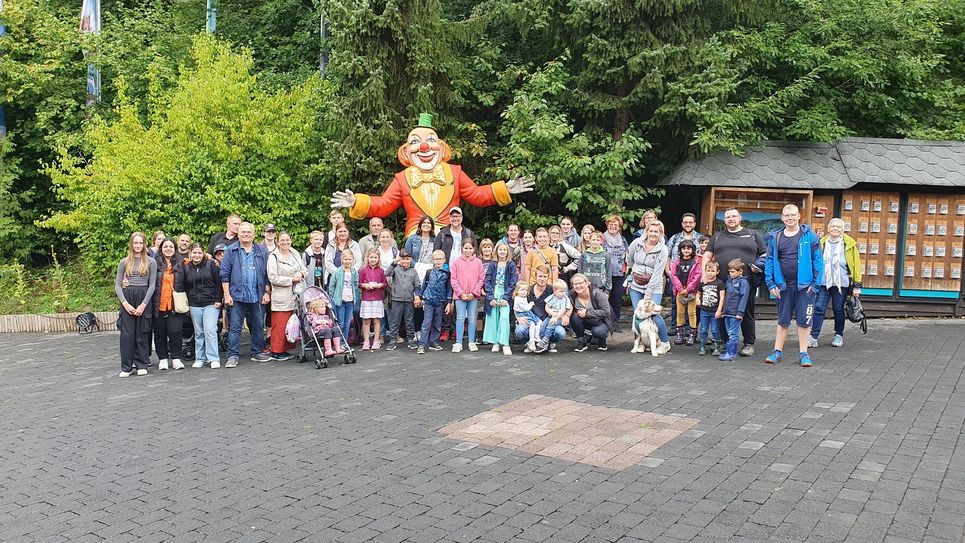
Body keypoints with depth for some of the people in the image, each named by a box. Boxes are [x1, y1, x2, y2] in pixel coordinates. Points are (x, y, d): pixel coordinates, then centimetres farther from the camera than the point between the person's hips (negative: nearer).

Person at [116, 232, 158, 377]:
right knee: (127, 333, -1)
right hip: (127, 298, 1)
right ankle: (126, 367, 4)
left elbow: (152, 285, 0)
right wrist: (125, 303, -7)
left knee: (142, 333, 2)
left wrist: (143, 304, -9)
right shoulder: (124, 262, 9)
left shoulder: (151, 262, 5)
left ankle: (142, 365, 10)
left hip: (144, 298, -1)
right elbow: (117, 285, 7)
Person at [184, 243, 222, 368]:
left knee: (210, 330, -11)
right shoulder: (186, 268, 9)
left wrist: (218, 300, -6)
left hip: (211, 304, -4)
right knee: (198, 333, 8)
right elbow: (185, 287, 15)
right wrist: (187, 302, 8)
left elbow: (218, 283, -2)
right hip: (194, 305, 4)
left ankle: (214, 359, -6)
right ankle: (199, 359, 15)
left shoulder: (211, 264, -1)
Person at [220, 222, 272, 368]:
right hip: (236, 296, -2)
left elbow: (267, 274, 10)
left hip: (257, 297, 2)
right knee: (234, 327, -1)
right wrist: (227, 295, -6)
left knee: (258, 326, 9)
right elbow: (225, 274, 0)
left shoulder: (262, 252, 10)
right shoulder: (231, 251, 4)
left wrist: (267, 293, 4)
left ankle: (258, 353, 20)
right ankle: (233, 356, 3)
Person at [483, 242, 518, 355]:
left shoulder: (511, 265, 4)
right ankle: (495, 343, 10)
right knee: (493, 318, 2)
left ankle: (505, 344, -15)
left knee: (504, 317, -14)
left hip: (505, 296, -2)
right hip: (492, 296, 2)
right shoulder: (492, 266, 9)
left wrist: (506, 297, -10)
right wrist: (490, 297, -8)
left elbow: (512, 283, -1)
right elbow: (487, 282, 3)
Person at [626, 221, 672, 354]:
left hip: (654, 286, -3)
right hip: (635, 285, 3)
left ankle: (665, 343, 6)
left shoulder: (662, 250, -10)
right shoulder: (637, 243, -3)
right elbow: (629, 260, 16)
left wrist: (648, 293, -16)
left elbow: (657, 273, -14)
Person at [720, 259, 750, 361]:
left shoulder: (743, 282, -9)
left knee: (733, 334, -5)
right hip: (727, 312, 8)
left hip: (735, 313, -8)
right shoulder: (729, 281, 14)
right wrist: (723, 310, 19)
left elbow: (744, 297, -14)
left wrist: (740, 312, -17)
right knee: (729, 333, 13)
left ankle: (732, 353, -2)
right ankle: (729, 351, 21)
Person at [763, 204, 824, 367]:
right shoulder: (775, 237, 5)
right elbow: (770, 261, 5)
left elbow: (818, 259, -4)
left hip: (804, 285, -2)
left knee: (804, 320, 3)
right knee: (783, 320, 12)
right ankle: (778, 351, 20)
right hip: (783, 285, 2)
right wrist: (771, 284, -2)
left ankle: (804, 353, 14)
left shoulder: (809, 235, -2)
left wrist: (815, 283, -10)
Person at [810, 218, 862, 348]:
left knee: (838, 310, 8)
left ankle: (839, 336, 25)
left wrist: (857, 285, -2)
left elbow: (856, 265, 1)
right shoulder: (822, 243, 6)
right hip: (823, 283, 1)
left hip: (841, 283, -1)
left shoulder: (849, 244, 0)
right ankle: (813, 337, -4)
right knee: (818, 308, -5)